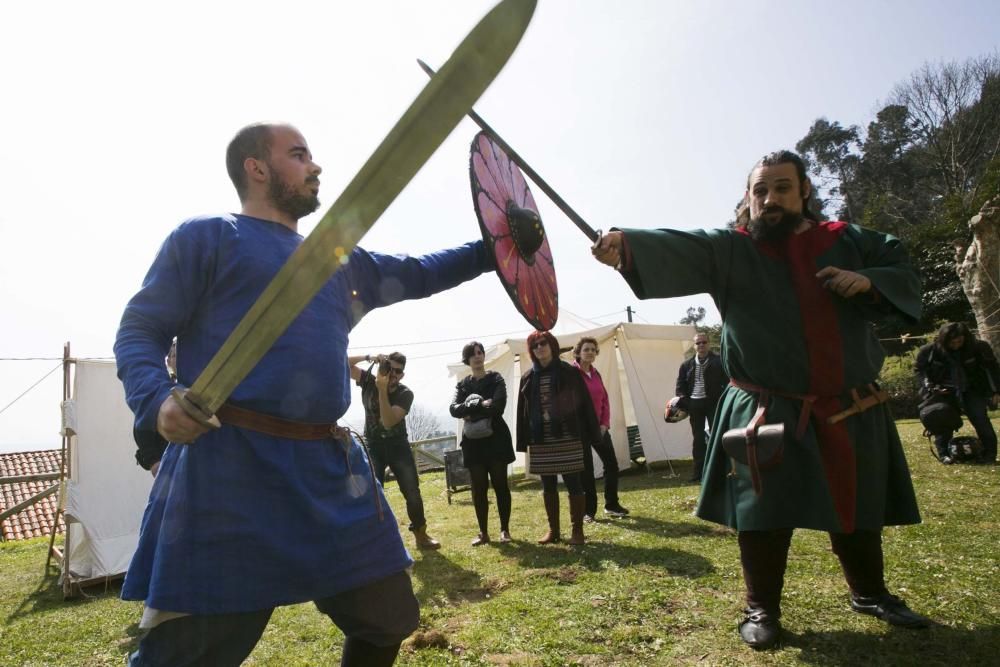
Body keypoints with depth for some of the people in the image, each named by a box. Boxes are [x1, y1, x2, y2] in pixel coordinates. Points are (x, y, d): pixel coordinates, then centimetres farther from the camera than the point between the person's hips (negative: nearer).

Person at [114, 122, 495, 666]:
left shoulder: (339, 260, 22)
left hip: (327, 465, 6)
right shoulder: (207, 236, 5)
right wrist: (157, 401, -18)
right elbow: (139, 331, 1)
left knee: (386, 620, 11)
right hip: (228, 462, -6)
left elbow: (418, 273, 29)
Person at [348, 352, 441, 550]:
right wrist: (369, 357, -25)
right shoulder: (369, 381, -8)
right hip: (373, 445, 0)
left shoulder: (405, 394, -15)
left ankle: (421, 535, 16)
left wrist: (383, 390, -34)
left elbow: (388, 422, -28)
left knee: (412, 492, -1)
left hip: (398, 445, 0)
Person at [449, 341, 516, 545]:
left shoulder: (496, 379, 1)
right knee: (478, 488, 5)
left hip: (496, 438, -3)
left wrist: (471, 414, -11)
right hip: (473, 441, 3)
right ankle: (483, 532, 14)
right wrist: (480, 404, -20)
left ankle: (505, 530, 13)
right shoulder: (463, 384, 10)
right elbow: (454, 409, -7)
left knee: (500, 485, 3)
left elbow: (498, 406, -16)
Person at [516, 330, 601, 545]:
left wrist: (590, 436, -6)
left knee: (573, 484, 3)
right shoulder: (528, 378, 8)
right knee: (548, 487, 12)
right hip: (541, 441, 4)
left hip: (567, 439, -4)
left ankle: (577, 531, 14)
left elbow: (584, 403, -3)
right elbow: (523, 411, 9)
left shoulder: (569, 372, -2)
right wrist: (524, 441, 5)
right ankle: (553, 530, 24)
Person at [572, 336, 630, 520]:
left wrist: (605, 423, 1)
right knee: (586, 470, 0)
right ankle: (588, 511, 14)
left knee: (611, 464, 8)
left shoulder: (595, 374, 11)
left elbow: (605, 400, 13)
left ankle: (612, 505, 24)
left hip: (599, 427, 7)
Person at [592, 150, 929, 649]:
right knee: (764, 513, -1)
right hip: (767, 413, -3)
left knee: (859, 510, 19)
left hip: (851, 412, 4)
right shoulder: (732, 250, -6)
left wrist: (868, 281, -11)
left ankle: (870, 594, 44)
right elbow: (679, 248, -24)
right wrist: (625, 242, -44)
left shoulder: (848, 241, 6)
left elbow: (906, 276, 13)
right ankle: (761, 608, 20)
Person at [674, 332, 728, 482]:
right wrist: (683, 402, -2)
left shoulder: (718, 362, -1)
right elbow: (680, 386, 13)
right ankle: (699, 470, 14)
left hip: (713, 403, -3)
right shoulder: (687, 365, 10)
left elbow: (727, 383, -4)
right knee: (698, 438, 8)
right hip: (694, 404, 3)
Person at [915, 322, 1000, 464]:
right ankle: (943, 453, 4)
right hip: (943, 391, 0)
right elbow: (920, 370, -2)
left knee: (980, 419, -7)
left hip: (971, 390, 1)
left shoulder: (978, 347, -10)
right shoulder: (930, 350, -13)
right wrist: (930, 386, -16)